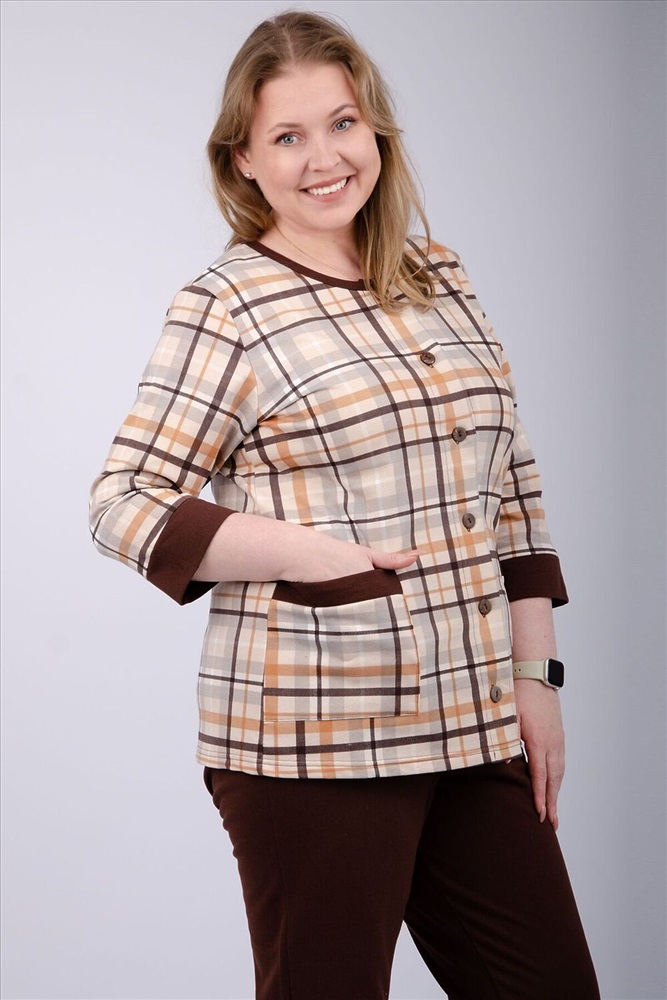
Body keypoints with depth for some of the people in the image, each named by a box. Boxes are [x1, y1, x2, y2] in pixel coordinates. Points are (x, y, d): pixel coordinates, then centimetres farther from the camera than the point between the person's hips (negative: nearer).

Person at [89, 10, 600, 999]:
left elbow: (511, 483, 15)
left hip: (476, 727, 6)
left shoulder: (439, 277, 12)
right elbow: (124, 506, -7)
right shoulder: (226, 307, -5)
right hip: (316, 741, -5)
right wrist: (313, 556, -16)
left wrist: (535, 677, 10)